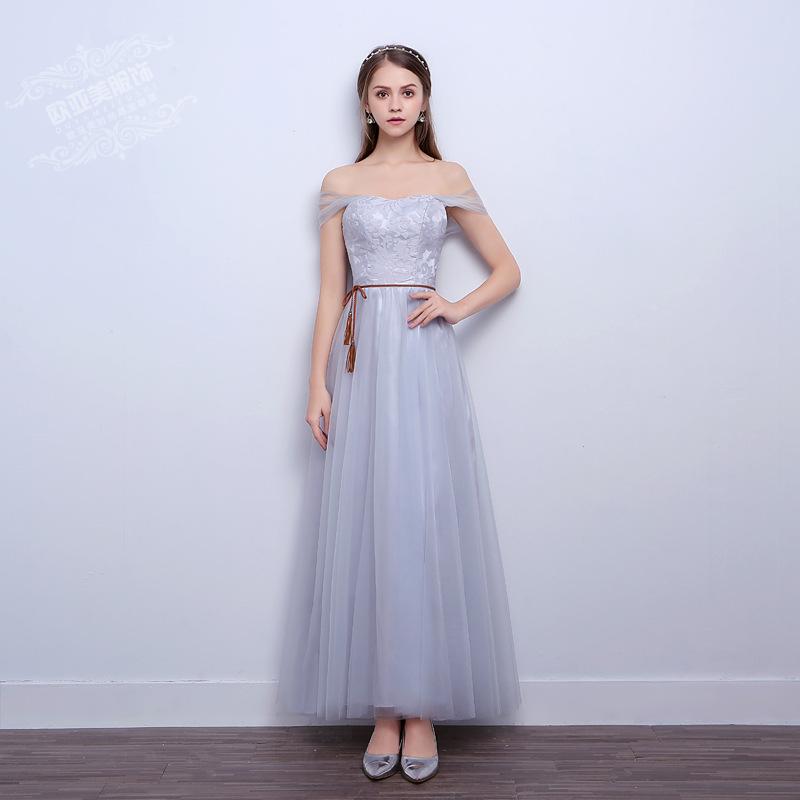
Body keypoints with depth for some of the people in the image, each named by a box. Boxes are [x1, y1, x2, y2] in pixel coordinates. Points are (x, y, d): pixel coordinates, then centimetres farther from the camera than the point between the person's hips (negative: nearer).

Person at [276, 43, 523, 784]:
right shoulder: (339, 185, 10)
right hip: (361, 361, 1)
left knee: (427, 522, -1)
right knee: (364, 525, 0)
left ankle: (423, 708, 11)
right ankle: (383, 709, 13)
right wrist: (318, 384, -2)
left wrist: (457, 308, -6)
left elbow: (507, 270, 12)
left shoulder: (449, 179, 9)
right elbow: (329, 293, 7)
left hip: (426, 362, -1)